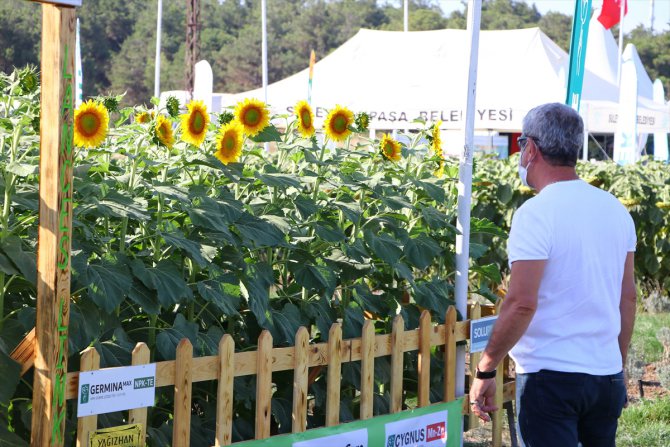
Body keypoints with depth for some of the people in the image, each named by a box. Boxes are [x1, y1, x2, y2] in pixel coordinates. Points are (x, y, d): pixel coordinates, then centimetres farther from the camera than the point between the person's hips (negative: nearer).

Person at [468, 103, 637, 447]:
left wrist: (485, 371, -12)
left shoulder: (536, 214, -13)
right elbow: (628, 298, 12)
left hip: (551, 374, -7)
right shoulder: (616, 210, 8)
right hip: (608, 375, 7)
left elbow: (522, 303, -20)